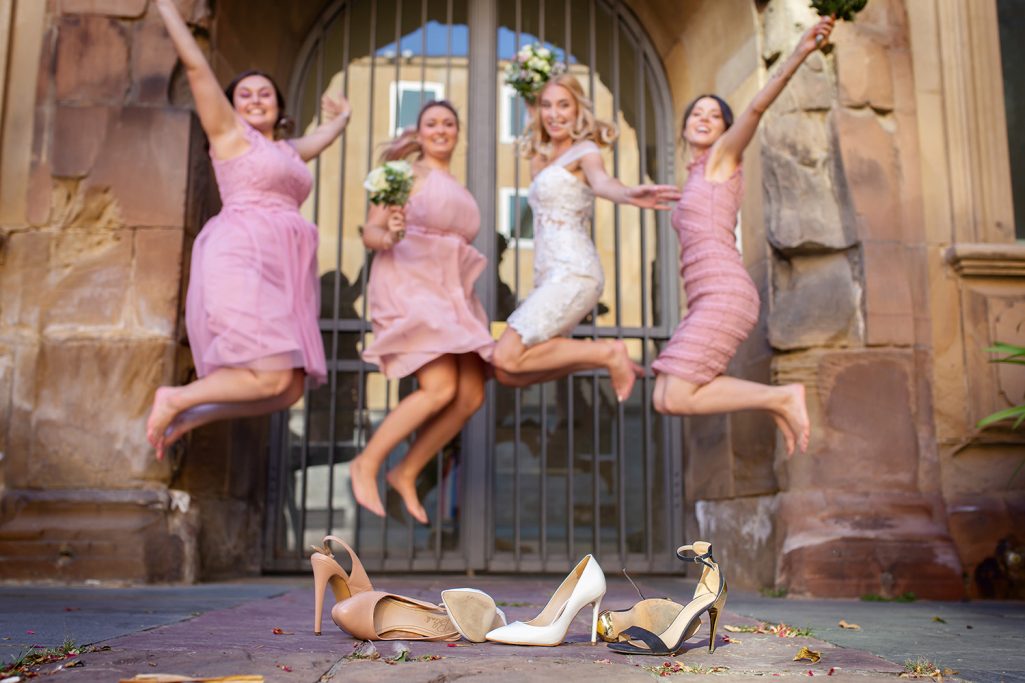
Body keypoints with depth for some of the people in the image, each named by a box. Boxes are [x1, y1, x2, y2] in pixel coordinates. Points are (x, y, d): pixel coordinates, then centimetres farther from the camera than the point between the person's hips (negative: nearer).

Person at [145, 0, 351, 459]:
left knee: (288, 392, -2)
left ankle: (190, 417, 10)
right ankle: (176, 398, -2)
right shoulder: (229, 131, 11)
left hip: (280, 276, 8)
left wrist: (341, 117, 66)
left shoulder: (288, 150, 28)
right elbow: (195, 65, 6)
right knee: (272, 379, -21)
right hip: (243, 262, -8)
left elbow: (324, 136, 49)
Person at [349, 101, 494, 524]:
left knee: (471, 396, -6)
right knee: (441, 388, -21)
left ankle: (407, 473, 8)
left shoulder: (459, 191, 21)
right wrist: (390, 237, -26)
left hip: (452, 292, 7)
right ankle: (366, 464, -6)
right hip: (409, 285, -7)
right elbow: (370, 231, -6)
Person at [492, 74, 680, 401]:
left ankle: (608, 353, -8)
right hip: (552, 276, 9)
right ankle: (603, 353, 7)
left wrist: (629, 195, -47)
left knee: (506, 359, -19)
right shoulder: (544, 158, 24)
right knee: (508, 372, 3)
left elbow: (602, 181, -23)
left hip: (572, 273, -9)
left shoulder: (585, 150, -5)